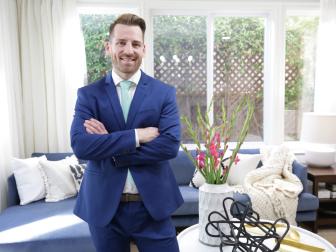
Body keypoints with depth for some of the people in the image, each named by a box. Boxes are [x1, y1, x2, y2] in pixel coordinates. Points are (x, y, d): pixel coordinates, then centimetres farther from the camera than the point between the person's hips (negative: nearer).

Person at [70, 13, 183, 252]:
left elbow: (170, 145, -14)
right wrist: (136, 136, -19)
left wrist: (108, 147, -15)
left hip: (152, 205, 0)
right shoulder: (88, 94, -1)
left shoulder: (165, 93, -2)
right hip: (103, 207, 1)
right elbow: (80, 145, -14)